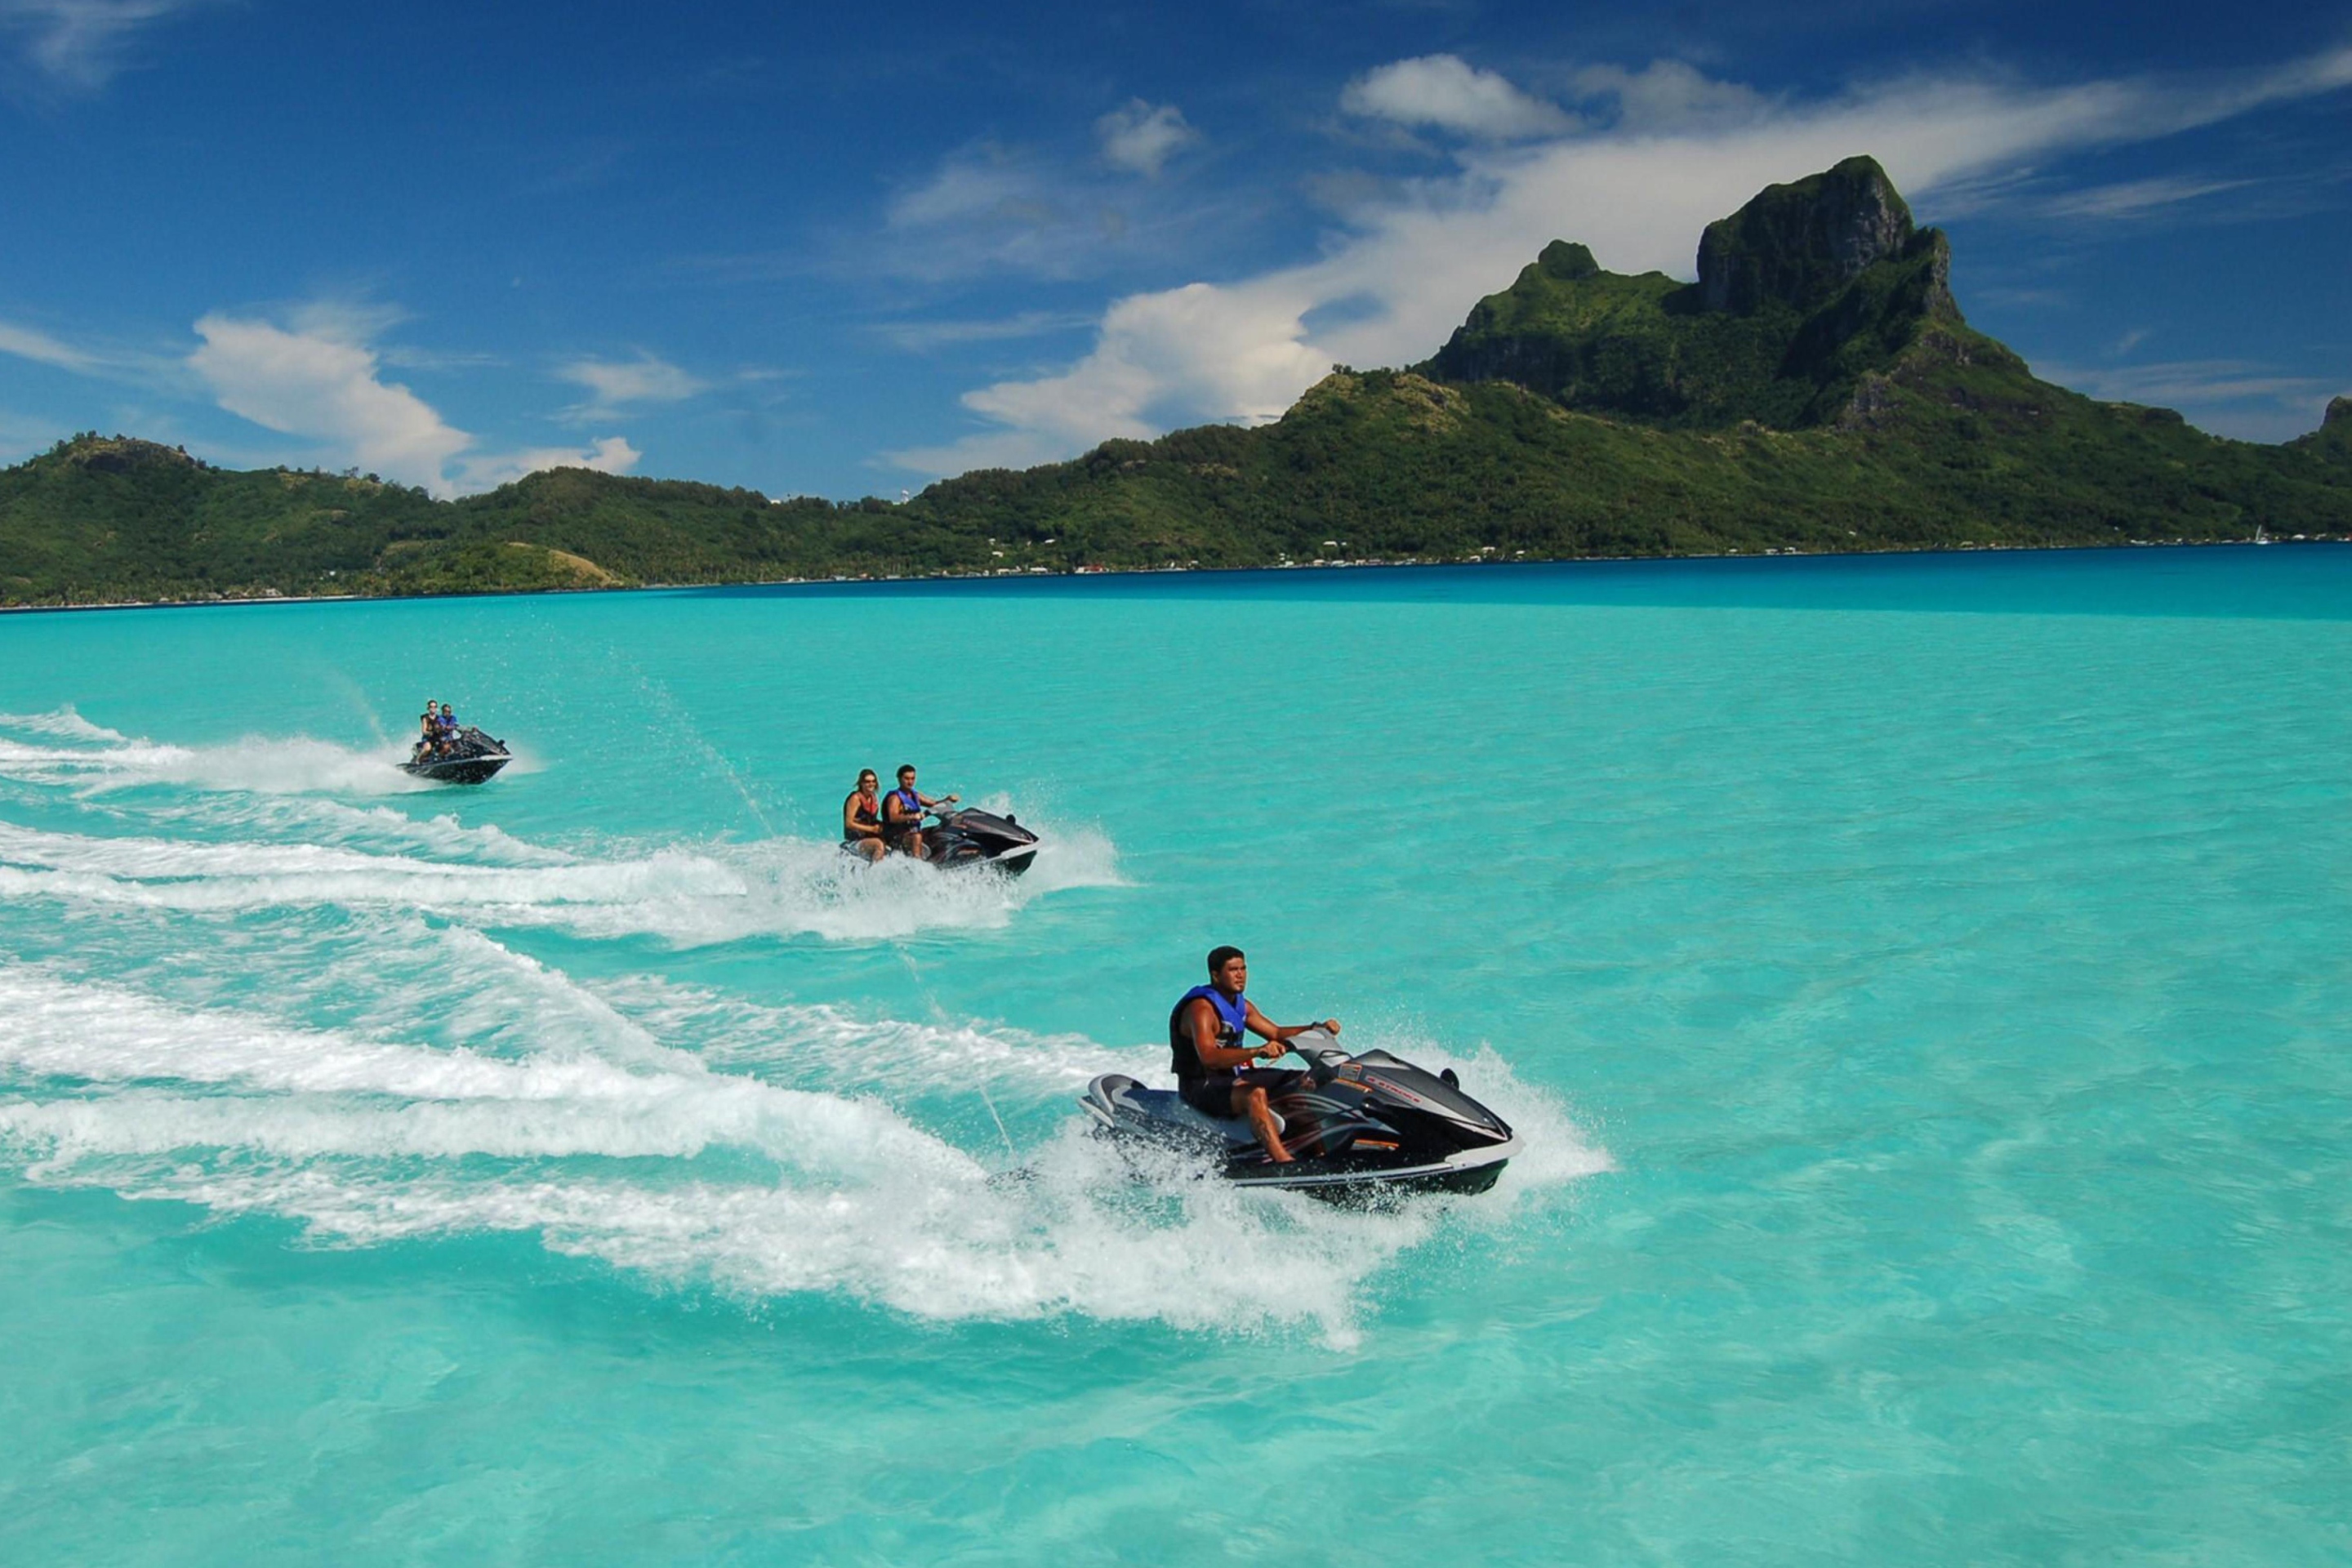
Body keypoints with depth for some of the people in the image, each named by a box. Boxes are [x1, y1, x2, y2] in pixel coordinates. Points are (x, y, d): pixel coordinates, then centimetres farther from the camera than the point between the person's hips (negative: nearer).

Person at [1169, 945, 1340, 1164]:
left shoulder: (1242, 1005, 11)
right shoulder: (1201, 1008, -19)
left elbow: (1276, 1033, 15)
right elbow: (1208, 1056, -35)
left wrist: (1318, 1029, 0)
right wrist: (1257, 1052, -46)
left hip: (1235, 1077, 9)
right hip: (1202, 1086, -9)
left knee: (1308, 1081, 2)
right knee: (1255, 1093, -39)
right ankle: (1284, 1161, -49)